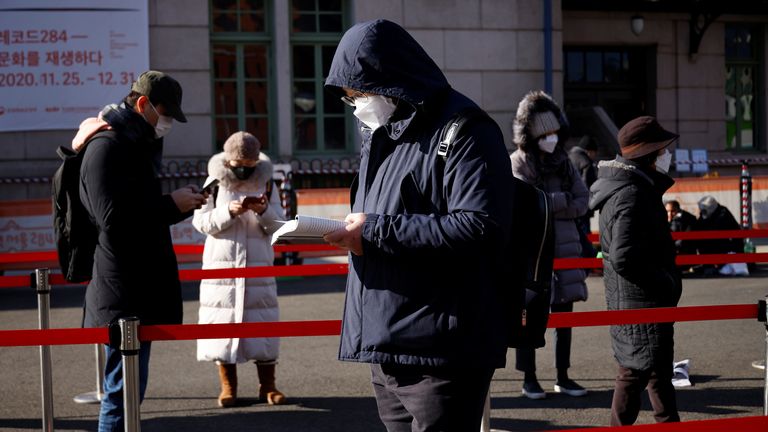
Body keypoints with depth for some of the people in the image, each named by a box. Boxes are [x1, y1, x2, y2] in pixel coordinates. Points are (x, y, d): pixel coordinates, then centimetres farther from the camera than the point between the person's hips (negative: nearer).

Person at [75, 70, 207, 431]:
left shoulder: (137, 143, 18)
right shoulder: (106, 146, -12)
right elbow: (112, 218, -22)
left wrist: (183, 202, 7)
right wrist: (172, 204, -14)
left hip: (139, 289, 10)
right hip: (123, 294, -10)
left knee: (128, 387, 14)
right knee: (123, 389, -9)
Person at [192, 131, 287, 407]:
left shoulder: (266, 183, 4)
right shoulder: (215, 182, 1)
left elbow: (278, 227, 3)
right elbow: (201, 222, -4)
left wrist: (264, 212, -17)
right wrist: (229, 212, -18)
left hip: (258, 266, 1)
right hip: (222, 264, -1)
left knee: (262, 322, 0)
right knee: (222, 322, 0)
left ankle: (267, 386, 9)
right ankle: (228, 387, 11)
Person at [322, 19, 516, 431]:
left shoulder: (463, 132, -10)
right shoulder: (382, 133, 19)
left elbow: (479, 227, -22)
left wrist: (376, 232, -19)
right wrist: (353, 231, 7)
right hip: (386, 347, 9)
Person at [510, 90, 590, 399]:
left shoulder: (563, 161, 10)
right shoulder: (518, 162, -5)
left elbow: (582, 202, 3)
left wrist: (548, 206, -10)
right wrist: (563, 199, -9)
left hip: (564, 247, 5)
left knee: (564, 315, 8)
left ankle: (563, 378, 18)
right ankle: (529, 379, 12)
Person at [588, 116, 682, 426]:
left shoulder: (639, 189, 11)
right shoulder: (631, 196, -22)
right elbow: (624, 259, -30)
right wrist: (667, 283, -19)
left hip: (651, 303, 11)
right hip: (639, 306, -11)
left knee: (660, 370, 20)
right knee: (636, 372, -1)